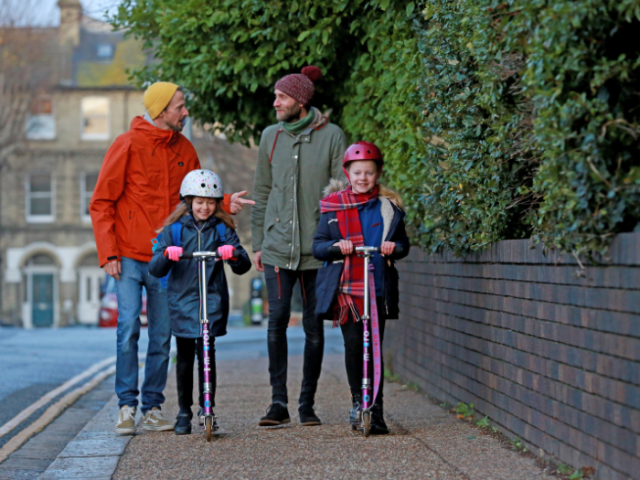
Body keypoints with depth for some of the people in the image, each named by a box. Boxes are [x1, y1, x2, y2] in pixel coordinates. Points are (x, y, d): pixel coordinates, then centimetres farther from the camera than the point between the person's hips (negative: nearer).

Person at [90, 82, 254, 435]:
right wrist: (108, 254, -12)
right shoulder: (128, 146, -5)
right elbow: (101, 204, -4)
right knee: (128, 329, -9)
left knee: (161, 336, 5)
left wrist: (225, 203, -6)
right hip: (130, 256, -4)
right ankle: (127, 406, -1)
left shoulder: (184, 149, 9)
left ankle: (152, 408, 13)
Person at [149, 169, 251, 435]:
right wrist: (166, 254, -22)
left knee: (207, 352, -11)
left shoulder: (222, 229, 7)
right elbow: (155, 270, 0)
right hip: (181, 300, 1)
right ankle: (184, 411, 16)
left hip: (212, 300, -1)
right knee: (184, 357, 4)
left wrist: (234, 254, -21)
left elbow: (243, 266, 2)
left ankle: (208, 408, 1)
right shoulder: (174, 229, 6)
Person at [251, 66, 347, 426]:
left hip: (318, 248, -2)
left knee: (314, 326, 3)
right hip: (278, 247, 2)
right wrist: (258, 242, 11)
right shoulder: (271, 136, 9)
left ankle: (308, 403, 12)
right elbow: (263, 193, 15)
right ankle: (279, 402, -1)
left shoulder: (331, 136, -1)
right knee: (277, 321, -7)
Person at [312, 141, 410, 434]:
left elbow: (403, 243, 15)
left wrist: (394, 247, -7)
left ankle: (375, 410, 7)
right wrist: (336, 246, -16)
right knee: (353, 343, -7)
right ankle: (358, 401, 11)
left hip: (379, 288, 1)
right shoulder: (334, 206, 6)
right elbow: (318, 245, 5)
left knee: (375, 347, 0)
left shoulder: (389, 207, 10)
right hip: (346, 287, -1)